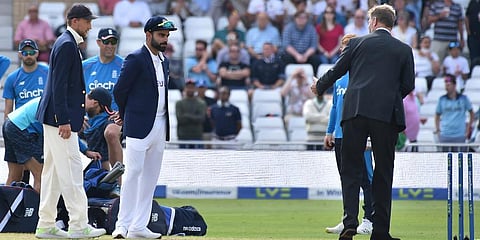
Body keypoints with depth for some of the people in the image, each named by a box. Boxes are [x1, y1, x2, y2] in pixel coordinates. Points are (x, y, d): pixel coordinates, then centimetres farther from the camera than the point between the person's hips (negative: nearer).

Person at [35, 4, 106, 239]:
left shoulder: (67, 43, 16)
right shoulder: (66, 44, -15)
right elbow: (59, 85, -21)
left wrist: (76, 116, 21)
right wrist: (64, 120, -24)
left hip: (59, 117, 11)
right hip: (61, 116, -11)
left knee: (53, 171, 11)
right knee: (71, 170, -9)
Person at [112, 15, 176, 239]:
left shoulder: (164, 61, 15)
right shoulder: (135, 59, -9)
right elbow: (119, 91, -6)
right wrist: (126, 115, 8)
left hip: (160, 126, 8)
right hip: (139, 126, -8)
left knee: (151, 177, 7)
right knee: (133, 172, -11)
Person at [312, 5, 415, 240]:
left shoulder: (358, 43, 7)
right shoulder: (404, 50, 8)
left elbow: (337, 70, 13)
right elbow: (408, 85, 8)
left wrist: (319, 86, 33)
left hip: (356, 112, 0)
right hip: (387, 114, 0)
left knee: (351, 169, 3)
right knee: (383, 173, 6)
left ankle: (350, 221, -13)